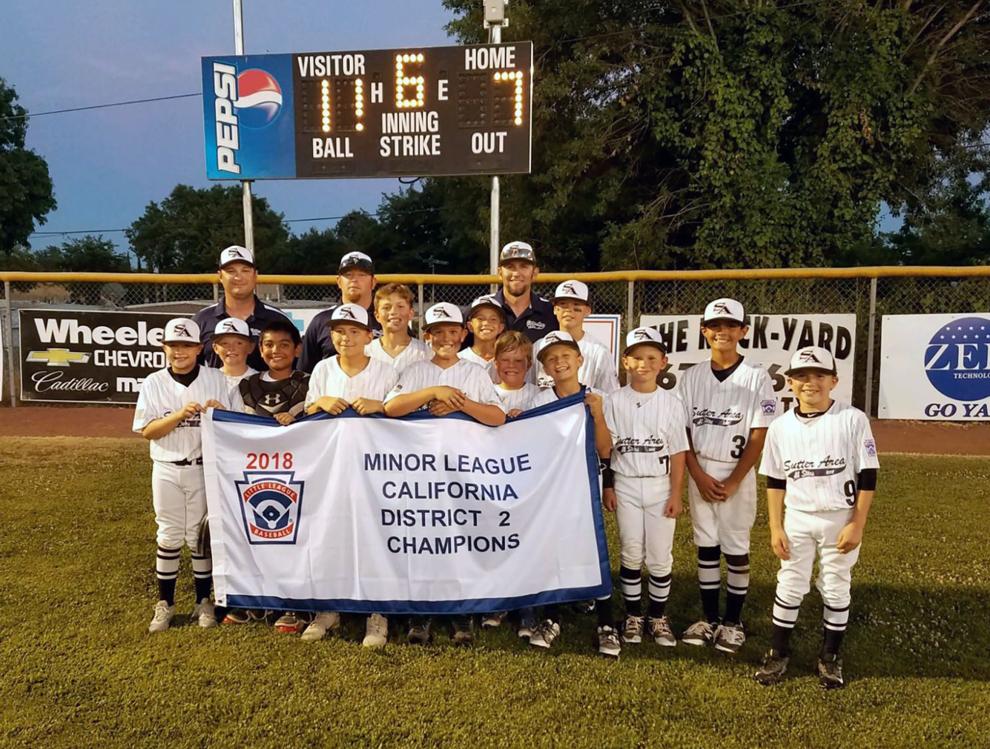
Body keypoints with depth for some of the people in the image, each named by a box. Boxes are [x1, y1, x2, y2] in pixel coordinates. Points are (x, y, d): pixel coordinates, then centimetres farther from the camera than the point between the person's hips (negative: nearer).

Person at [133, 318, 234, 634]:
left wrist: (220, 413, -23)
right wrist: (180, 415, -21)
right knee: (169, 537, 8)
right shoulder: (153, 383, 0)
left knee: (201, 536, 8)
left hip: (204, 469, 0)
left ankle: (204, 601, 21)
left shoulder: (216, 380, -1)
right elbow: (147, 431, -7)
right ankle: (165, 604, 21)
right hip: (167, 470, 1)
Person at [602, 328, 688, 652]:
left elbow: (677, 452, 0)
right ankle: (633, 616, 22)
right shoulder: (615, 401, -2)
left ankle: (659, 617, 22)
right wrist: (607, 486, -3)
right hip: (626, 485, 0)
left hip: (660, 486, 0)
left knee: (660, 557, 5)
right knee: (631, 555, 7)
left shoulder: (671, 403, -1)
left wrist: (676, 494, -3)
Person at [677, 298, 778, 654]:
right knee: (706, 545, 11)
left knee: (736, 548, 5)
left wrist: (733, 482, -12)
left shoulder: (756, 378, -6)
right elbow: (682, 431, 3)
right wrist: (698, 476, -7)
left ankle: (733, 622, 19)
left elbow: (758, 438, -8)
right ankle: (709, 618, 22)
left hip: (737, 475, -3)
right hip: (699, 472, 3)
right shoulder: (692, 376, 3)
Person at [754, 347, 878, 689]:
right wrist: (775, 528, -1)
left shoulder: (853, 420, -10)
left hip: (840, 519, -2)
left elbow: (867, 477, -8)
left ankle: (830, 657, 28)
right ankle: (779, 653, 24)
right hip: (797, 519, 2)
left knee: (836, 589, 12)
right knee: (789, 587, 9)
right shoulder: (780, 427, -2)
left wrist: (857, 525, -11)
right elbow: (775, 481, 3)